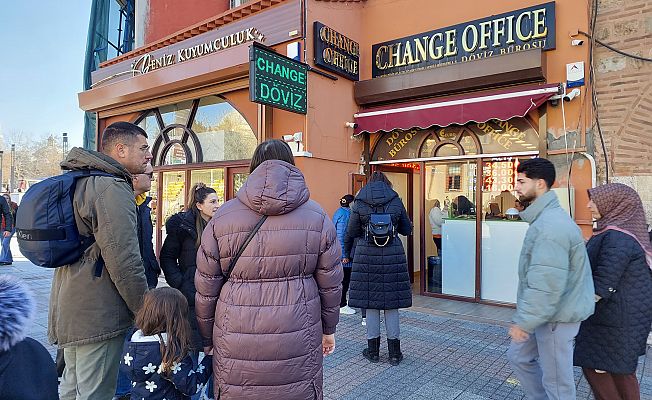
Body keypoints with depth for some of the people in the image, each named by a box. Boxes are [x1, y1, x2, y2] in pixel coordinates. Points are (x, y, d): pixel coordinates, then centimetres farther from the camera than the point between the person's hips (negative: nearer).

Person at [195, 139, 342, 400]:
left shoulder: (222, 217, -2)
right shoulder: (317, 216, -1)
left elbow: (206, 290, 2)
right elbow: (331, 284, 4)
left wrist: (207, 339, 15)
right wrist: (329, 329, 19)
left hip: (237, 347, 0)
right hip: (297, 345, 0)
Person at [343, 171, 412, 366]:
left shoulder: (359, 204, 1)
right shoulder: (396, 201, 3)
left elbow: (351, 233, 3)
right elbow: (407, 230, 10)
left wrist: (346, 253, 18)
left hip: (367, 256, -1)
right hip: (393, 255, 1)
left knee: (371, 302, 9)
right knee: (392, 303, 9)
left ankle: (373, 350, 18)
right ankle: (394, 352, 17)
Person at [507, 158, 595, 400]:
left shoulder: (550, 226, -26)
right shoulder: (545, 217, 9)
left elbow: (546, 284, -29)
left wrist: (523, 322, -22)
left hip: (556, 317, -10)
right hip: (546, 313, 10)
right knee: (519, 356, 21)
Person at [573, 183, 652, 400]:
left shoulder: (618, 238, -23)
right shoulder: (626, 232, 6)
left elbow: (603, 284, -24)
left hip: (614, 318, -9)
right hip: (626, 315, 9)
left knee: (596, 366, 3)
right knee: (621, 368, 19)